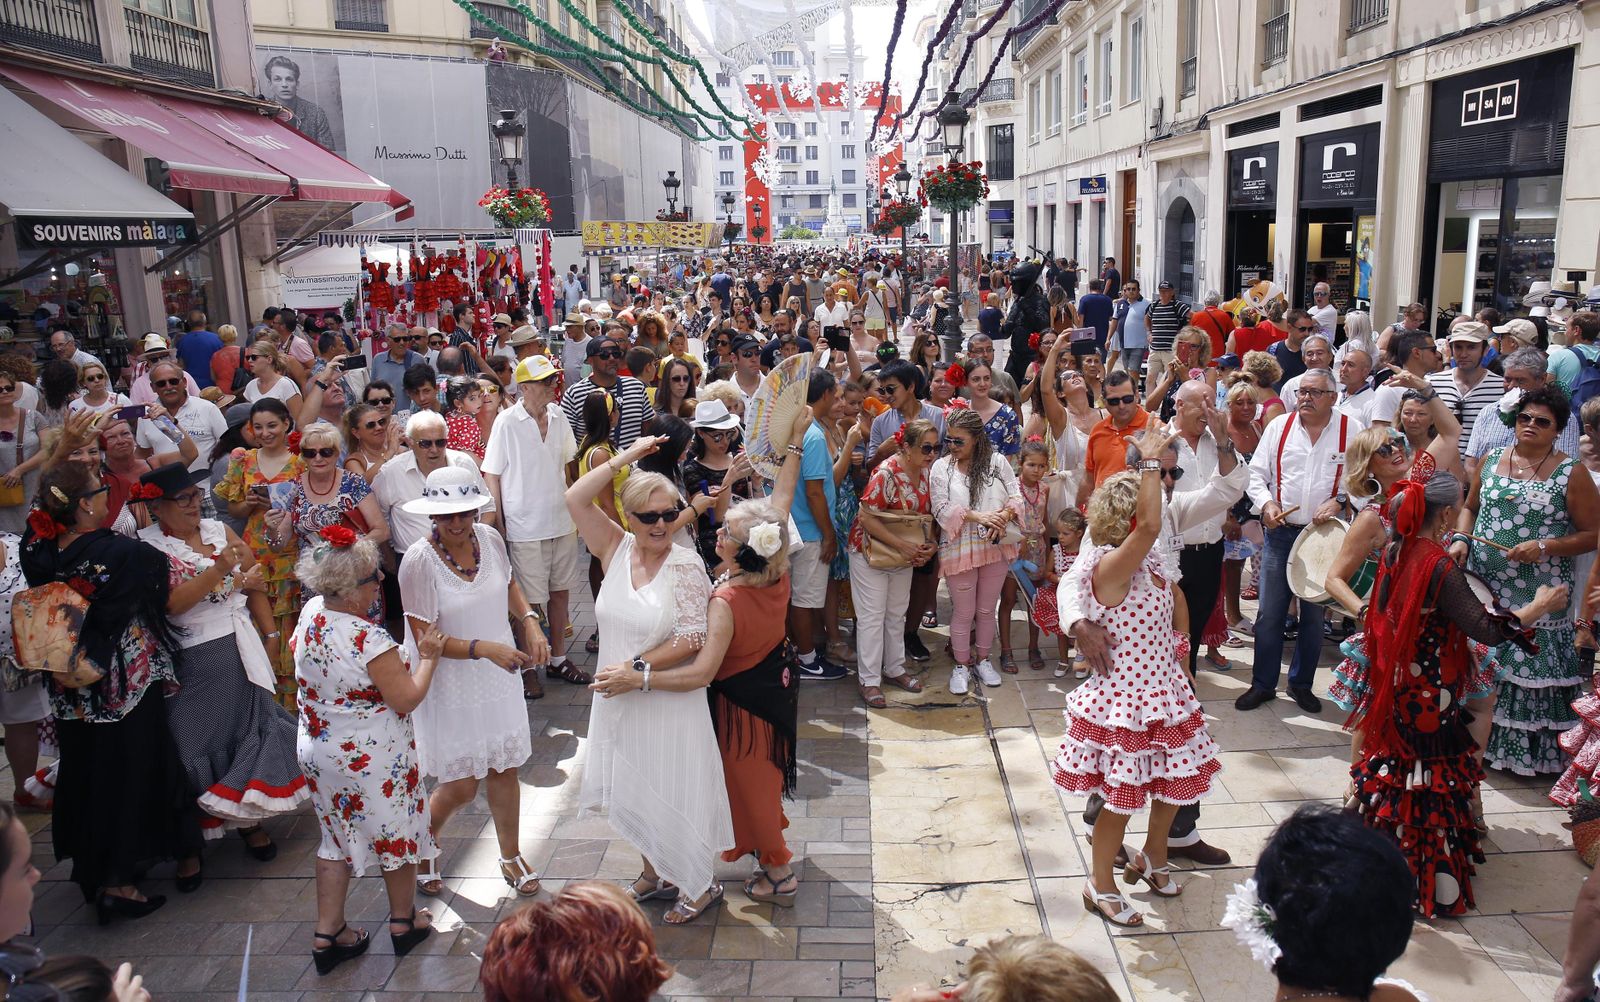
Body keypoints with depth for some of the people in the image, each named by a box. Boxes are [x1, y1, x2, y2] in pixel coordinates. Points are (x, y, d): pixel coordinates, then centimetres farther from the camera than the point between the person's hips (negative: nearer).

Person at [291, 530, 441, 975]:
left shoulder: (309, 616, -8)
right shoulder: (368, 639, -30)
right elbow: (406, 699, -22)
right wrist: (428, 656, -10)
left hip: (318, 750, 7)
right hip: (373, 758, -6)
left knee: (337, 838, 21)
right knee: (397, 833, 15)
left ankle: (327, 933, 26)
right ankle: (404, 921, 33)